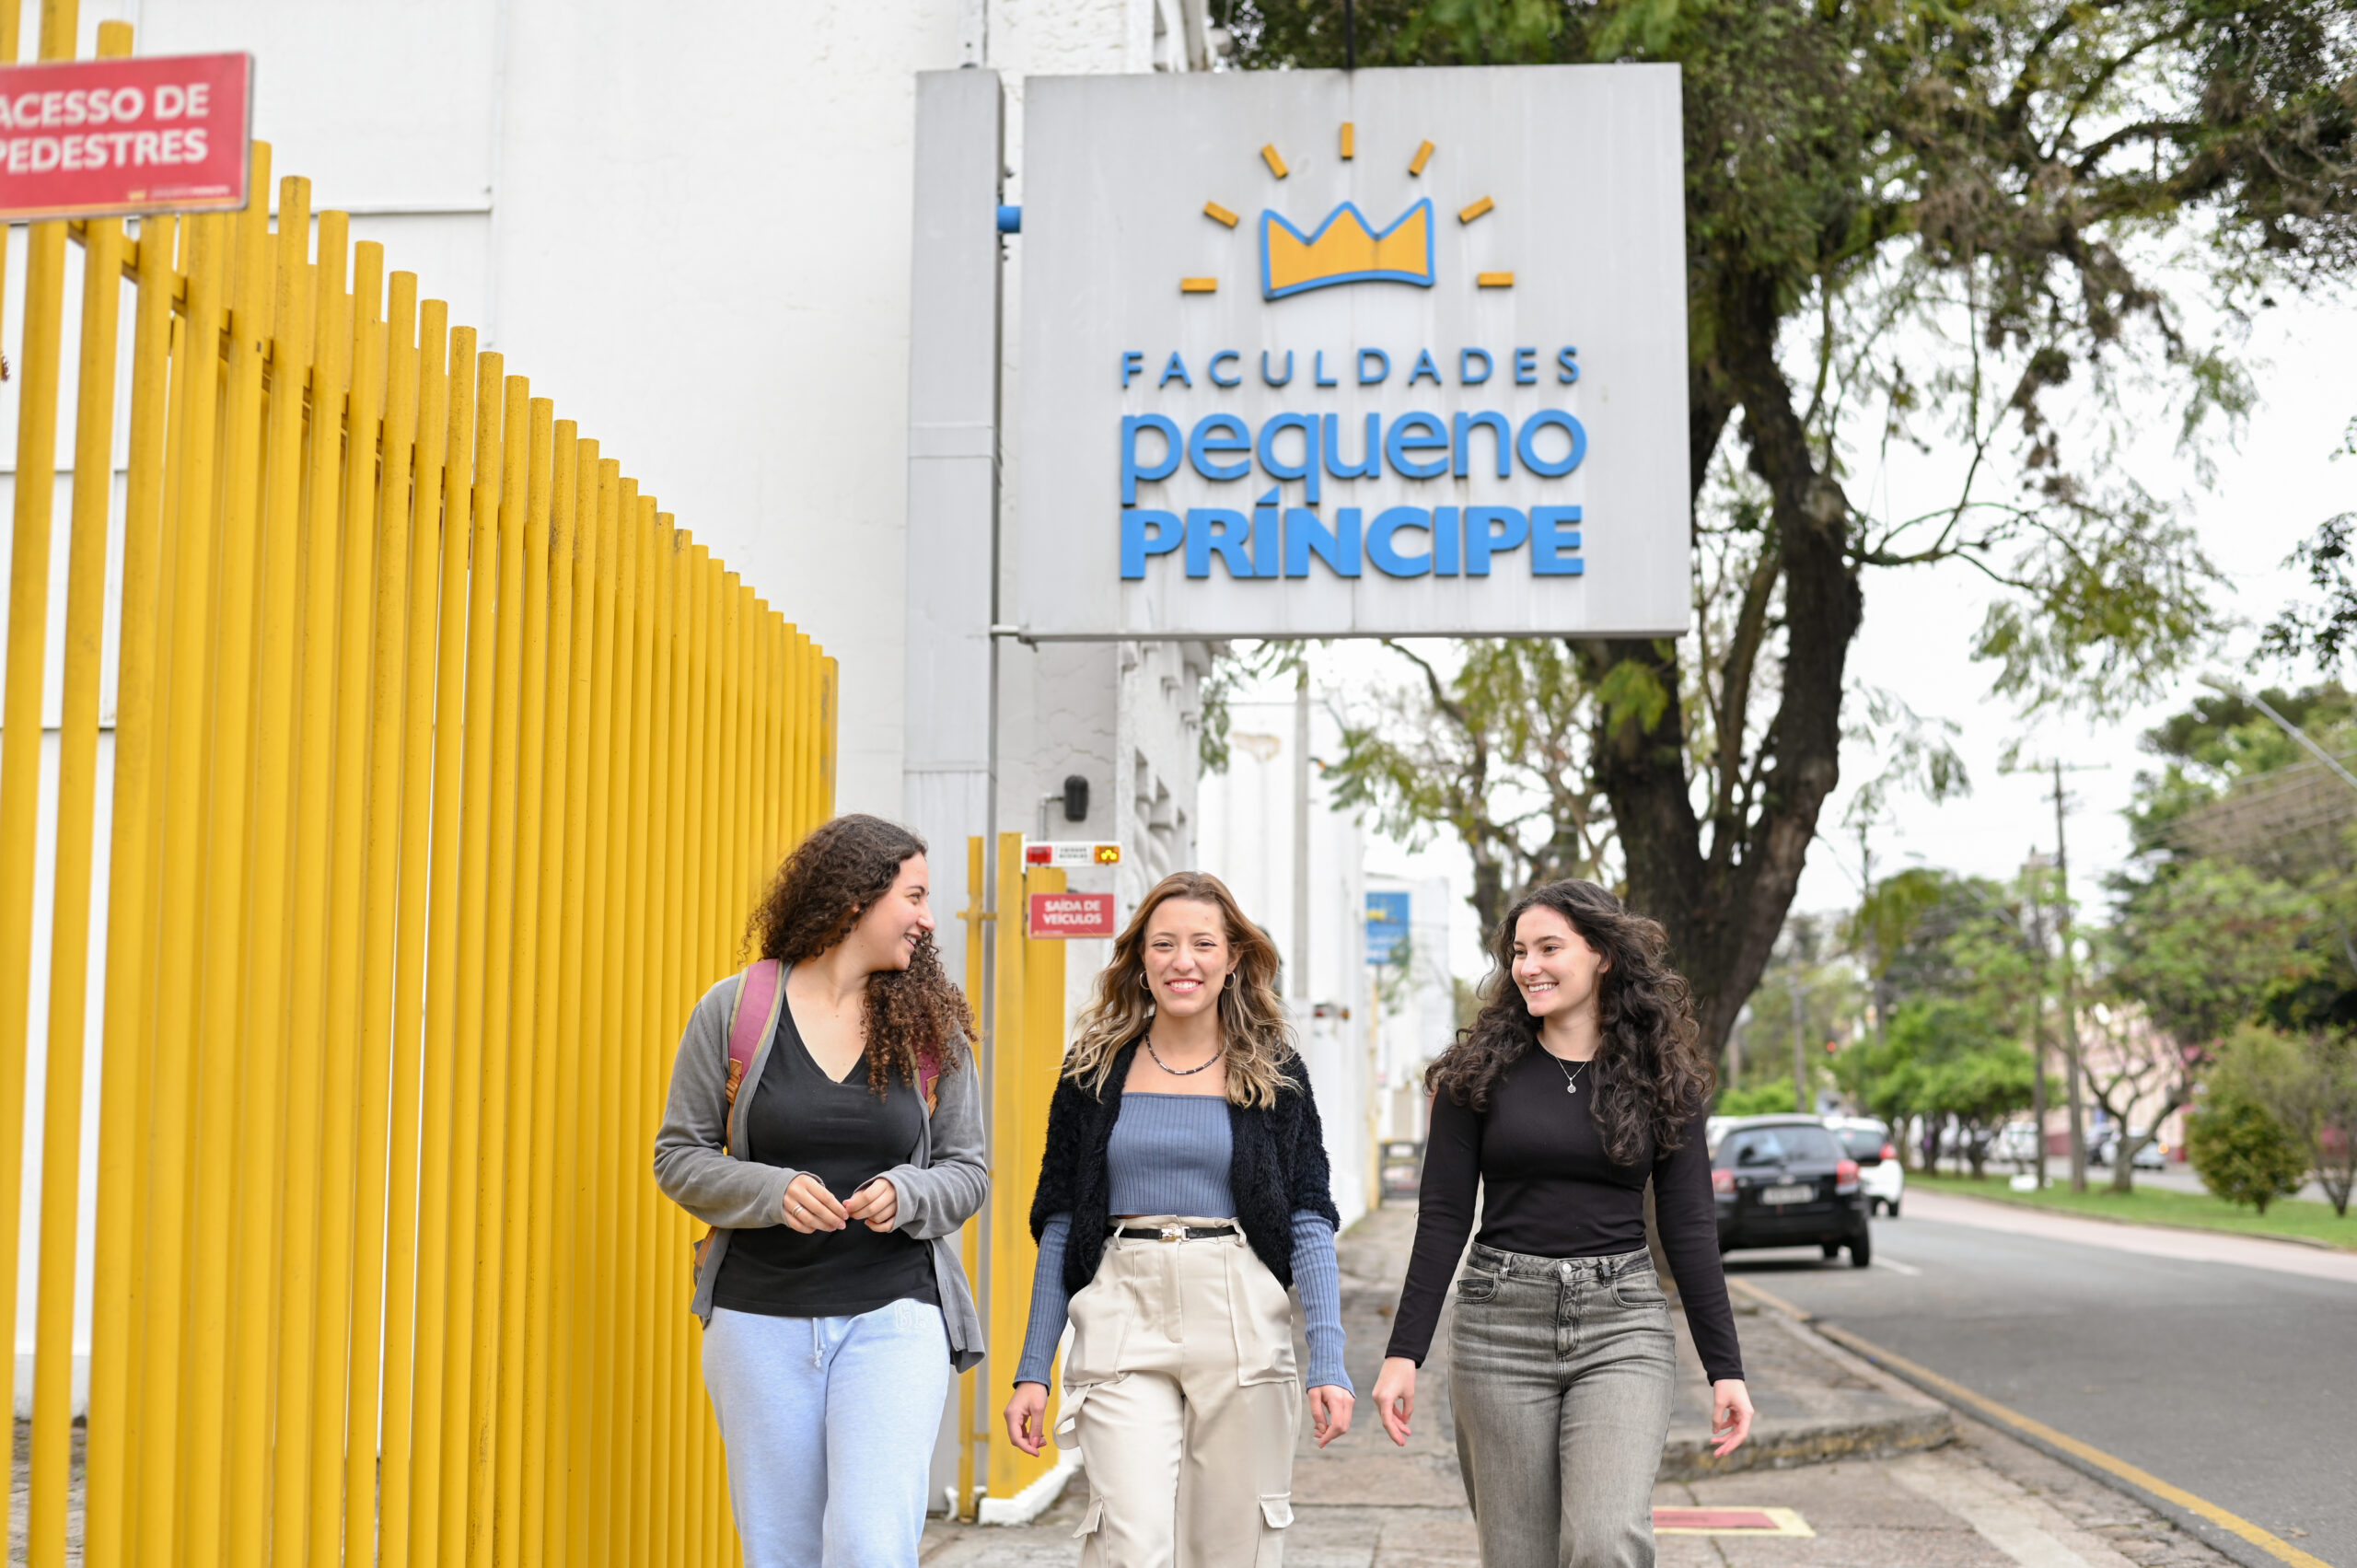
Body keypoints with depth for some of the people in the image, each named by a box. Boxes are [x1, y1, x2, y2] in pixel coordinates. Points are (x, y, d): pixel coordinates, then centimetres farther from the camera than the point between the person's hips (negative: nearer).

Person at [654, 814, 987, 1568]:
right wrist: (770, 1191, -15)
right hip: (760, 1318, 0)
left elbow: (968, 1169, 9)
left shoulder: (933, 1023, 3)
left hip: (893, 1314, 0)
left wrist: (907, 1194, -13)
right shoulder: (733, 1009, 0)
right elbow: (678, 1158, 3)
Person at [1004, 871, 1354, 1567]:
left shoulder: (1273, 1071, 6)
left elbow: (1310, 1222, 3)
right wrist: (1032, 1369, 6)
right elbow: (1059, 1225, 10)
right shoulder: (1096, 1068, 7)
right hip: (1123, 1326, 0)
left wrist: (1329, 1362, -7)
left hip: (1242, 1326, 0)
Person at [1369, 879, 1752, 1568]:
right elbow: (1442, 1219, 2)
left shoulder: (1661, 1078, 4)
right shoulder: (1481, 1069, 3)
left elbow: (1689, 1228, 4)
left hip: (1621, 1329, -1)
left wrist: (1725, 1369, 1)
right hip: (1500, 1325, 1)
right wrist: (1403, 1353, -3)